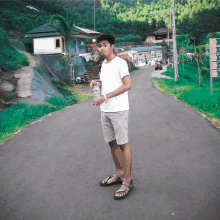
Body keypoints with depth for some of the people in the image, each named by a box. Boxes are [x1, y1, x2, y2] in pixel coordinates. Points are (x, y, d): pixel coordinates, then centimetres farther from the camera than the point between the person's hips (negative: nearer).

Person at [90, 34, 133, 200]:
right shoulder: (103, 64, 17)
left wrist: (105, 97, -19)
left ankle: (127, 181, 3)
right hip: (105, 110, 8)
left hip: (118, 110, -8)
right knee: (112, 143, 13)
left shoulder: (120, 63, -8)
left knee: (123, 144, -4)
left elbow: (127, 85, -15)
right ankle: (119, 174, 27)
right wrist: (96, 83, 7)